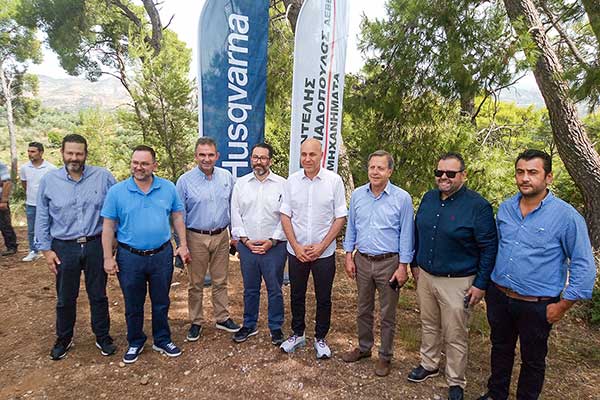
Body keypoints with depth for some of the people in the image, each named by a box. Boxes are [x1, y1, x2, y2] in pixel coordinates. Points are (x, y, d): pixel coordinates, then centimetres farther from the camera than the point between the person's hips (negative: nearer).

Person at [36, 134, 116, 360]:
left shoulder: (103, 177, -5)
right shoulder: (49, 180, 0)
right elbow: (42, 218, 5)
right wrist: (46, 249, 1)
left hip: (96, 246, -1)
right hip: (64, 248, 1)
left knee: (98, 295, 12)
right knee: (65, 298, 15)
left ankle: (103, 337, 29)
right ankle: (64, 339, 36)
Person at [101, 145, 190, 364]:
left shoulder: (168, 188, -2)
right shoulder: (117, 191, -6)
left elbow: (177, 216, 6)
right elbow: (108, 226, -3)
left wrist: (183, 245, 2)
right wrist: (108, 257, -4)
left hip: (162, 255, 1)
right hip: (129, 257, -1)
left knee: (161, 303, 16)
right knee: (133, 306, 16)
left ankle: (162, 341, 34)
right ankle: (135, 343, 37)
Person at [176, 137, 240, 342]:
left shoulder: (226, 176, 1)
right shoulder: (185, 180, -7)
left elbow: (232, 207, 9)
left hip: (221, 236, 2)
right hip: (196, 238, -2)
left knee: (220, 281, 14)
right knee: (196, 284, 10)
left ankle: (222, 318, 29)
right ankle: (196, 322, 27)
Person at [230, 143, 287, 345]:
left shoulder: (282, 184, -3)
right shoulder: (241, 184, 5)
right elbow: (235, 215, 4)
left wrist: (272, 241, -11)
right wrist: (245, 239, -5)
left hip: (274, 246, -2)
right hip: (247, 246, 2)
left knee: (275, 289, 9)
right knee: (250, 289, 16)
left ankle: (276, 328, 27)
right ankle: (249, 325, 33)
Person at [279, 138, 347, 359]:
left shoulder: (334, 180, -8)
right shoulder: (292, 181, -2)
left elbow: (340, 217, -6)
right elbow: (285, 216, 1)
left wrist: (322, 246, -11)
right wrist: (296, 246, -7)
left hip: (324, 252, -2)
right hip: (296, 251, 2)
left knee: (323, 298, 12)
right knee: (297, 295, 16)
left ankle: (320, 338, 33)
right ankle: (297, 334, 37)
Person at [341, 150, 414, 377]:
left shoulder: (402, 198, -9)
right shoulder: (357, 195, 1)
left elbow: (406, 235, -6)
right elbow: (351, 228, 8)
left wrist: (403, 266, -8)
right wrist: (348, 256, 4)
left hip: (389, 263, -3)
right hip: (362, 261, 4)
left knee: (387, 314, 11)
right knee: (363, 310, 18)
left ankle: (385, 356, 29)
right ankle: (364, 348, 38)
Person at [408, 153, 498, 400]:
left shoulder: (478, 206, -14)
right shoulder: (428, 198, 3)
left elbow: (489, 248, -11)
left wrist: (481, 284, -11)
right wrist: (415, 264, 15)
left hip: (457, 283, -5)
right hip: (426, 276, 5)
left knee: (455, 337, 8)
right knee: (429, 326, 20)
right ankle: (429, 365, 41)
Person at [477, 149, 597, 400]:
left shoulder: (566, 216, -16)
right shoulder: (505, 208, 0)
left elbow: (583, 266, -12)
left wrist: (562, 306, -11)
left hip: (537, 305, -4)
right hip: (498, 297, 5)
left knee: (532, 360, 17)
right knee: (500, 349, 23)